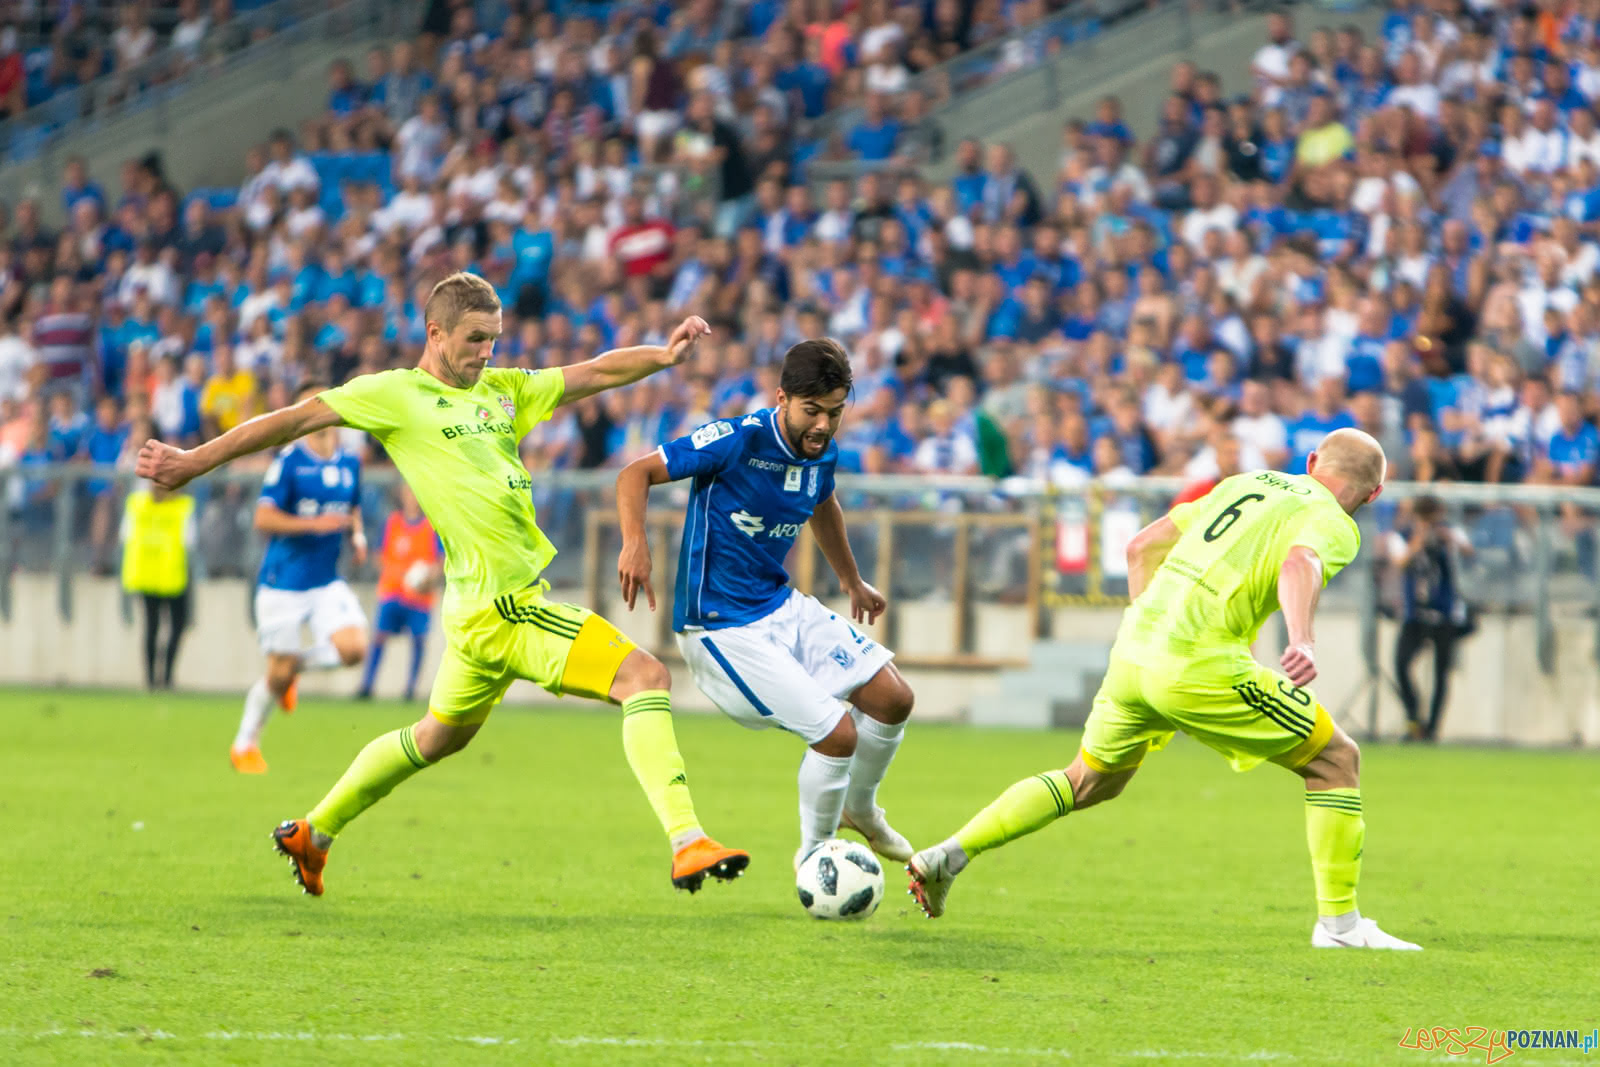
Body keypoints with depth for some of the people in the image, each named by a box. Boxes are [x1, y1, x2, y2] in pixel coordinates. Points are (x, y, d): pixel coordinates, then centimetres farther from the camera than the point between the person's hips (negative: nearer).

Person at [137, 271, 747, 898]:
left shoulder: (502, 390, 16)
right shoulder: (395, 394, -5)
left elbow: (594, 373, 15)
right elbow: (295, 419, -3)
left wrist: (662, 355, -4)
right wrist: (194, 463, -3)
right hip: (503, 605, -9)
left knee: (440, 735, 25)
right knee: (645, 678, -15)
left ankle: (312, 833, 38)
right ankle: (687, 845, -22)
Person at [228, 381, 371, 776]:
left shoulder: (350, 463, 8)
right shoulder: (289, 461, -10)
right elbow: (263, 518, -15)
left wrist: (357, 535, 5)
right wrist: (315, 523, -25)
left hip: (327, 581, 5)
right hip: (283, 581, -5)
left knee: (353, 648, -17)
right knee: (279, 672, -3)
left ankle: (296, 665, 15)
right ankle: (245, 744, 21)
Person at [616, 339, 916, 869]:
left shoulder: (822, 454, 1)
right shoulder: (737, 441, -22)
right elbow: (635, 473, -18)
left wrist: (851, 580, 36)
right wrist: (635, 543, -34)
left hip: (782, 606, 8)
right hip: (720, 627, -8)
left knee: (893, 698, 4)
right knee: (837, 733, -15)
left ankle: (860, 809, 32)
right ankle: (814, 854, 10)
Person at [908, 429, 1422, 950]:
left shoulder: (1243, 483, 24)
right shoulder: (1333, 523, 1)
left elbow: (1141, 546, 25)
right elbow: (1299, 566, -24)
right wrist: (1302, 640, -41)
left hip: (1133, 653, 7)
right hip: (1200, 666, -7)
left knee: (1089, 781, 29)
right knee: (1336, 760, 6)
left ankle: (949, 855, 23)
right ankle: (1339, 923, 3)